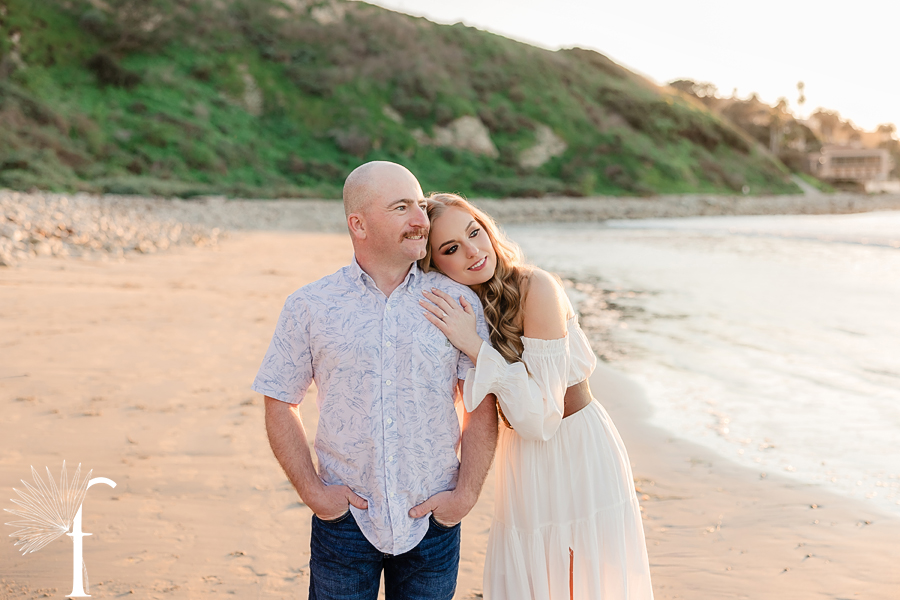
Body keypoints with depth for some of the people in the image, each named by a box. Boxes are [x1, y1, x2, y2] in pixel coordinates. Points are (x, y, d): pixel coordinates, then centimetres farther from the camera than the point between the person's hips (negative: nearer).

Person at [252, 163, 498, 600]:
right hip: (344, 517, -1)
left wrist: (467, 494, -5)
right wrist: (311, 490, -4)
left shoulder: (457, 300, -2)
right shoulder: (309, 307, -3)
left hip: (433, 518, 1)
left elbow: (482, 406, 1)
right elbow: (280, 404, 3)